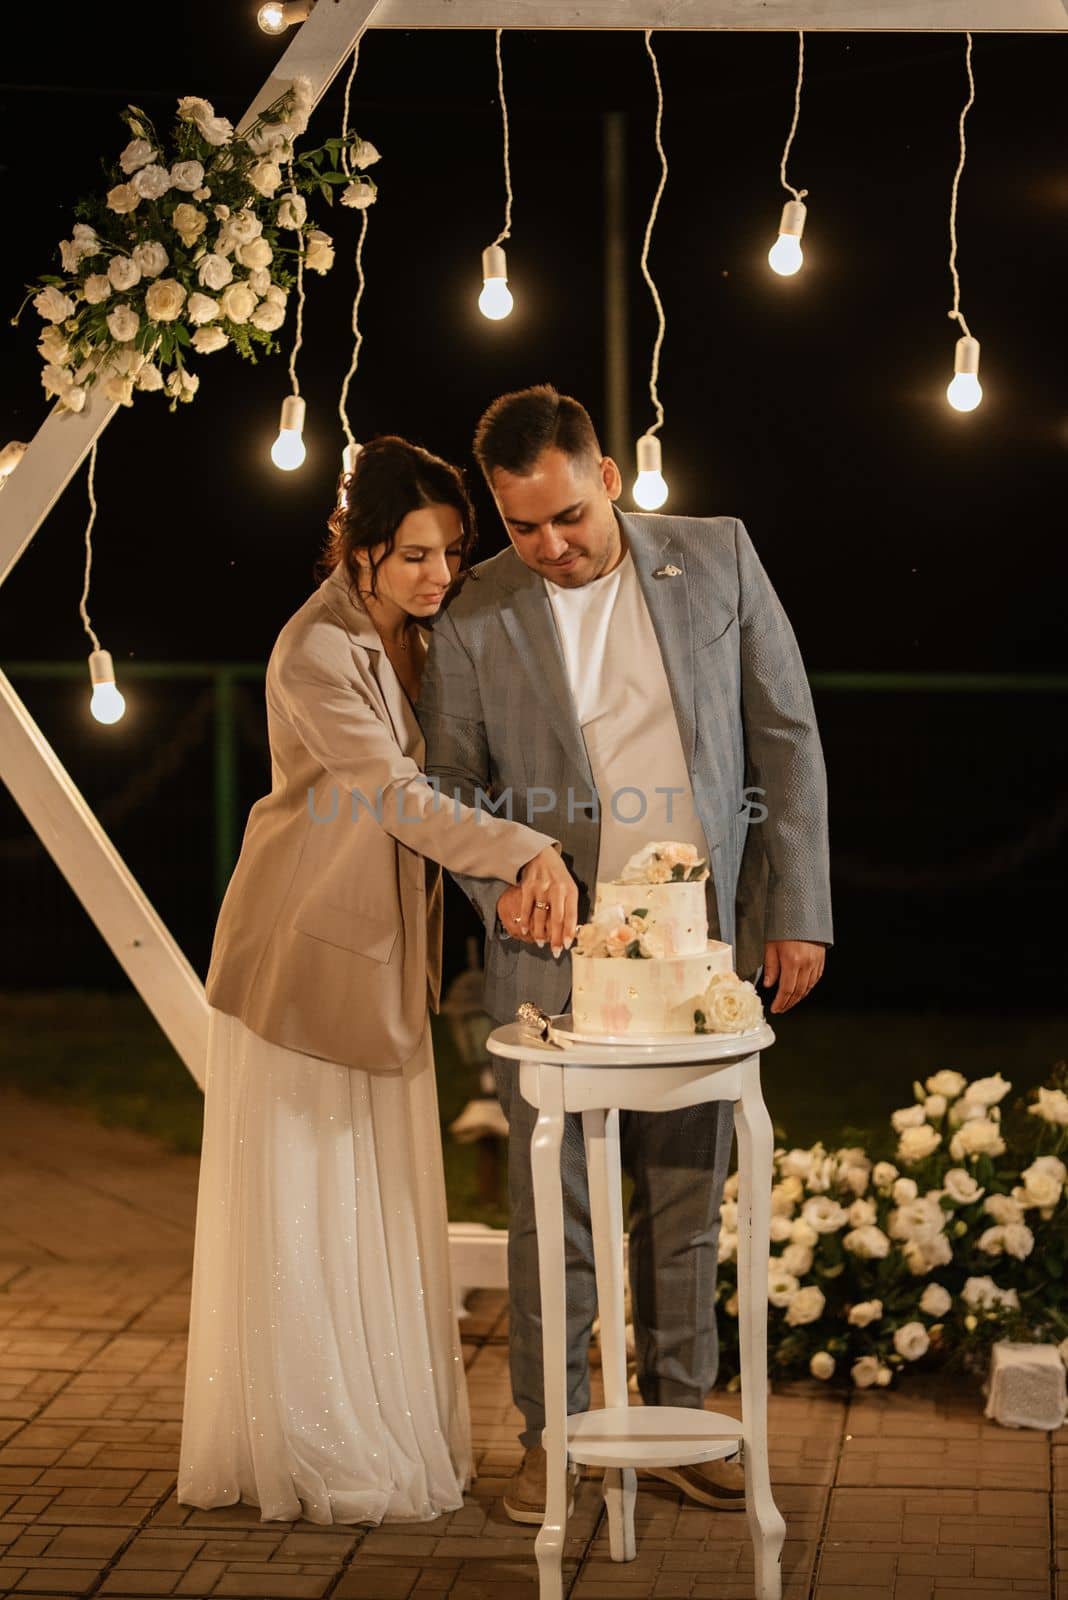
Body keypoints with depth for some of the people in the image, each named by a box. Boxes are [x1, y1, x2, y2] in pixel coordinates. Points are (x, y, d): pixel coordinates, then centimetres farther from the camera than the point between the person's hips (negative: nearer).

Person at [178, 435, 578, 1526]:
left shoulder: (418, 646, 9)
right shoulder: (315, 652, -18)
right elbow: (394, 795, -28)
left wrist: (432, 957, 4)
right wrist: (525, 853, -38)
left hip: (385, 959, 7)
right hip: (302, 953, -7)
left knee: (384, 1207, 10)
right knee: (299, 1205, -1)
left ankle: (392, 1430, 18)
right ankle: (303, 1449, 7)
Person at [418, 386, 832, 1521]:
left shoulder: (718, 558, 0)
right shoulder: (475, 622, -3)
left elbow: (787, 737, 4)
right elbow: (448, 785, 7)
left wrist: (798, 909, 1)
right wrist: (500, 880, -12)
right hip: (555, 952, -1)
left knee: (689, 1196, 9)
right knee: (554, 1203, 3)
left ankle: (680, 1420, 23)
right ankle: (550, 1435, 17)